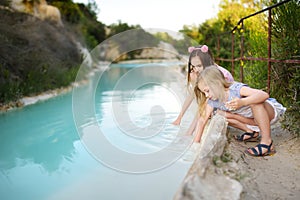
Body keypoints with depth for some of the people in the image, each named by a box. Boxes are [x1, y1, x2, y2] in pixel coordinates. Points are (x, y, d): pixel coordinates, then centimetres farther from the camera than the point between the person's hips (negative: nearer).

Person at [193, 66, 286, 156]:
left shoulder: (236, 88, -32)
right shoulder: (213, 101, -13)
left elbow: (264, 95, -43)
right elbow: (203, 119, -10)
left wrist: (242, 102, -58)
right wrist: (196, 141, -15)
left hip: (272, 111, -6)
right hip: (254, 118, 7)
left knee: (255, 102, -39)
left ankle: (267, 142, -29)